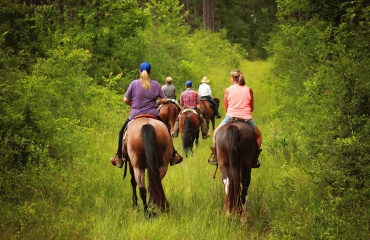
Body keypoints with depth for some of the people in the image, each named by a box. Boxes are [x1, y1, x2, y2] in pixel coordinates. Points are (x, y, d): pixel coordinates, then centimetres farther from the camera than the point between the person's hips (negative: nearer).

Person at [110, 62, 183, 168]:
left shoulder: (134, 83, -6)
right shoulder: (155, 84, -2)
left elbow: (125, 100, -6)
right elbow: (164, 100, -4)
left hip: (136, 115, -1)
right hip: (153, 114, 1)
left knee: (122, 132, 19)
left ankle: (119, 158, 16)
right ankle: (173, 155, 22)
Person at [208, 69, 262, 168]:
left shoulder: (227, 91, -1)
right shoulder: (249, 90, 1)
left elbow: (226, 108, 6)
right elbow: (252, 108, 5)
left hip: (230, 117, 0)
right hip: (247, 118, 0)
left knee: (216, 132, 25)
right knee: (258, 135, 25)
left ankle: (214, 157, 19)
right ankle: (254, 159, 15)